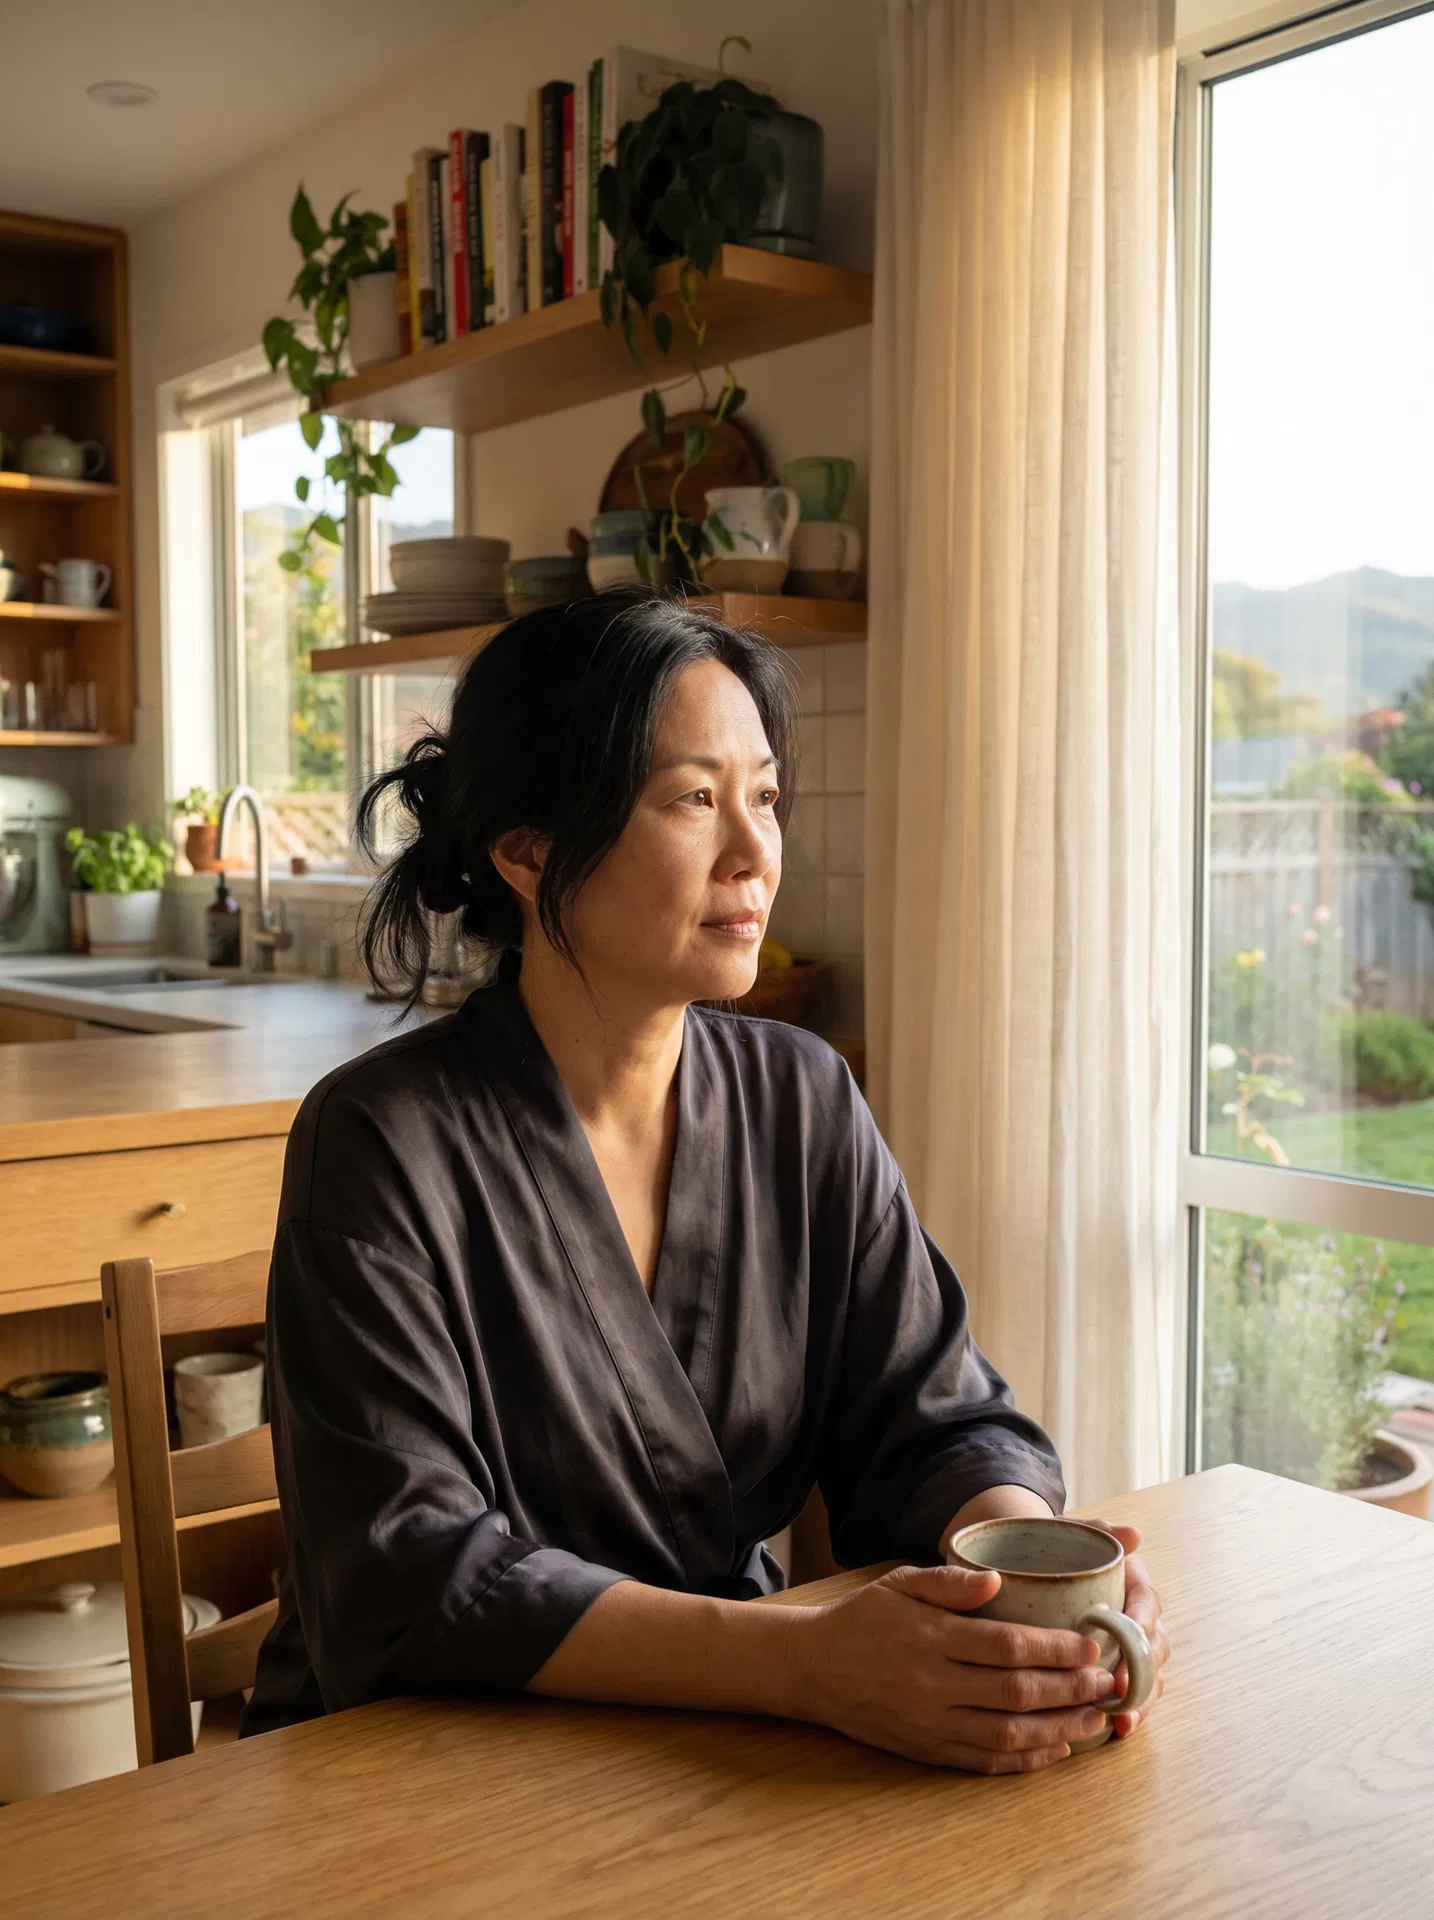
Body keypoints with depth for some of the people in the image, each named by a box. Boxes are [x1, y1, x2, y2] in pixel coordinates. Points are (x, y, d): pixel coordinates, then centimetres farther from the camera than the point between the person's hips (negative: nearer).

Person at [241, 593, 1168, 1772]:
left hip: (730, 1759, 4)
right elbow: (405, 1581, -22)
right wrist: (808, 1662, -32)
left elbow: (935, 1419, 1)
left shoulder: (805, 1104, 2)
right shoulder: (383, 1143, -15)